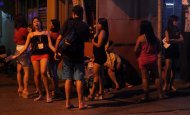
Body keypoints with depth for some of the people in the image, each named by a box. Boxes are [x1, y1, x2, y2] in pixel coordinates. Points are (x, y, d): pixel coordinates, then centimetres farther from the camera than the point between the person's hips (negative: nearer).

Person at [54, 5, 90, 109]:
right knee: (79, 79, 2)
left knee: (68, 79, 7)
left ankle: (68, 102, 11)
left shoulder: (67, 23, -3)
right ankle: (80, 103, 3)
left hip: (67, 55, 1)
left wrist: (56, 52, 1)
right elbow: (86, 40, 8)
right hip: (79, 55, 0)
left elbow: (59, 38, -7)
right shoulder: (85, 26, 1)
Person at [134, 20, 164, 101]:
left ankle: (146, 96, 6)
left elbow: (135, 50, -7)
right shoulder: (154, 37, 1)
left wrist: (138, 56, 10)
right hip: (153, 59, 3)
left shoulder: (140, 37, -10)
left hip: (144, 59, -3)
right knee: (156, 76, 12)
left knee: (145, 78, 2)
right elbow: (158, 48, 10)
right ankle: (160, 94, 17)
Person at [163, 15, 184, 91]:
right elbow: (168, 40, -15)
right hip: (169, 50, -5)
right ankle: (166, 84, -3)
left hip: (176, 51, 5)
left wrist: (172, 40, -11)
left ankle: (171, 85, 11)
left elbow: (182, 39, -1)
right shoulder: (167, 30, -5)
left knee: (174, 68, 6)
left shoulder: (177, 30, 10)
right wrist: (177, 40, -7)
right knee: (168, 68, -8)